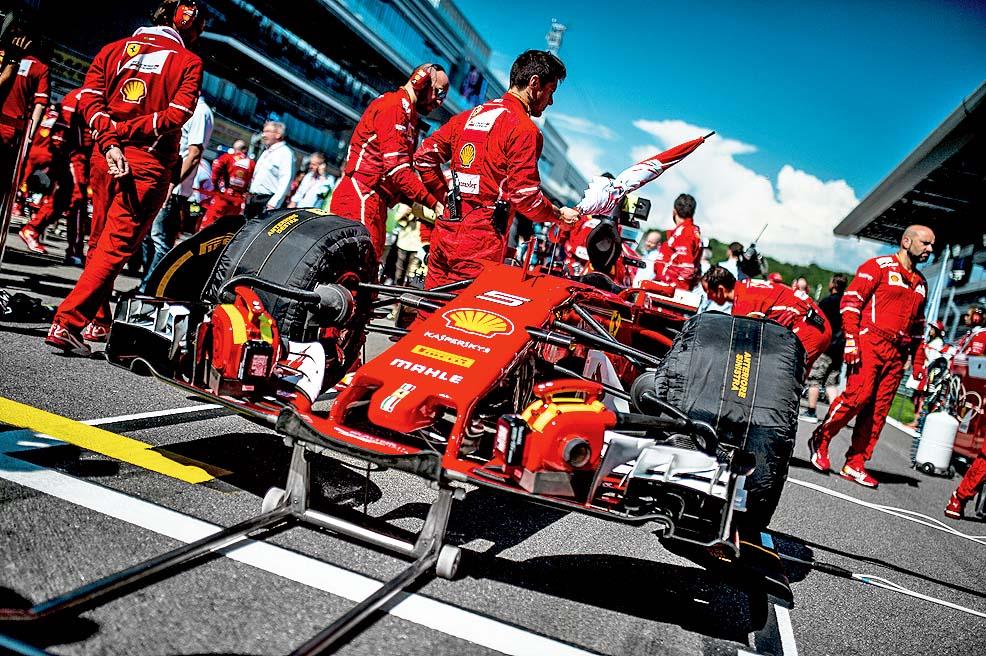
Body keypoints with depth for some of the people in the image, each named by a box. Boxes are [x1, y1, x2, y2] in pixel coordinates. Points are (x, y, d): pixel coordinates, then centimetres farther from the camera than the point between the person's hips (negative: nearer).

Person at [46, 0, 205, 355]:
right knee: (116, 246, -3)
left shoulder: (114, 49, 11)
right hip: (149, 164, -5)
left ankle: (97, 321, 28)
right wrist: (123, 130, -10)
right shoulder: (189, 62, -1)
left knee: (99, 241, 18)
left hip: (105, 155, 5)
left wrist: (110, 141, -8)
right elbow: (176, 115, -13)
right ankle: (67, 322, -12)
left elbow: (89, 98, 0)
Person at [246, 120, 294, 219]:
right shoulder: (266, 152, 22)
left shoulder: (285, 153, -8)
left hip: (268, 202, -9)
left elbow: (285, 182, -19)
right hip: (252, 199, 9)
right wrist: (247, 199, 20)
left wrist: (273, 204, -26)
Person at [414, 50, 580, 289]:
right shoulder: (524, 129, -8)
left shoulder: (469, 116, 15)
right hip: (481, 242, -8)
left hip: (444, 232, 8)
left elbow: (424, 156, 14)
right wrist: (559, 214, 3)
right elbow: (525, 195, -13)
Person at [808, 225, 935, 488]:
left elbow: (917, 325, 27)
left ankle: (855, 465, 6)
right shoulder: (879, 266, 0)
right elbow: (851, 299, -7)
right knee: (858, 394, -20)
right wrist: (851, 340, -15)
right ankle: (820, 440, 1)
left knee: (878, 410, 1)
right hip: (870, 343, -7)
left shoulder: (921, 283, 23)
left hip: (896, 353, 7)